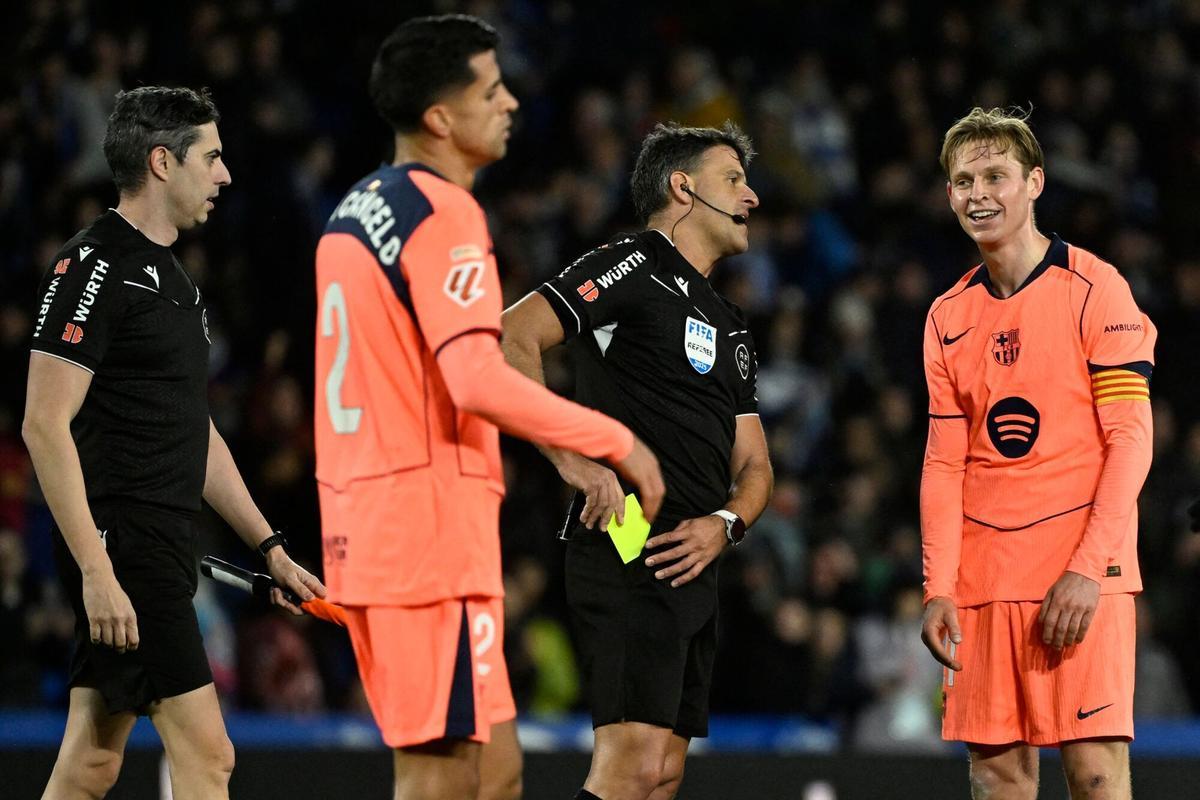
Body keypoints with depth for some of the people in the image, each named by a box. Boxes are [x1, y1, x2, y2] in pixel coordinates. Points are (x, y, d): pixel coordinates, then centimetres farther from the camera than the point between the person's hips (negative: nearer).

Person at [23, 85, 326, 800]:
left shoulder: (173, 278, 19)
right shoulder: (94, 267, -11)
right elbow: (45, 425, -16)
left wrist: (268, 545, 21)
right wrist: (97, 571, -22)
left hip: (163, 552, 9)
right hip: (120, 547, -9)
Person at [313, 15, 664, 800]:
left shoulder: (358, 210, 17)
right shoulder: (443, 213, -13)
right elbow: (480, 383, -23)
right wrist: (615, 440, -14)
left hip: (366, 522, 10)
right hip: (432, 529, -10)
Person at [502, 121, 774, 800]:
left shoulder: (729, 325, 25)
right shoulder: (635, 265, -3)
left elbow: (753, 464, 24)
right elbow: (511, 341, -14)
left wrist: (724, 524, 1)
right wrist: (572, 458, -20)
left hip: (693, 562, 9)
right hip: (629, 557, -9)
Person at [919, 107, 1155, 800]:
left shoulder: (1093, 289, -2)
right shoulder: (949, 317, 13)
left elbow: (1130, 439, -7)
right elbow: (944, 463, 12)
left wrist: (1087, 567, -17)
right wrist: (938, 589, 0)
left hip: (1082, 575, -5)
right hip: (983, 579, 5)